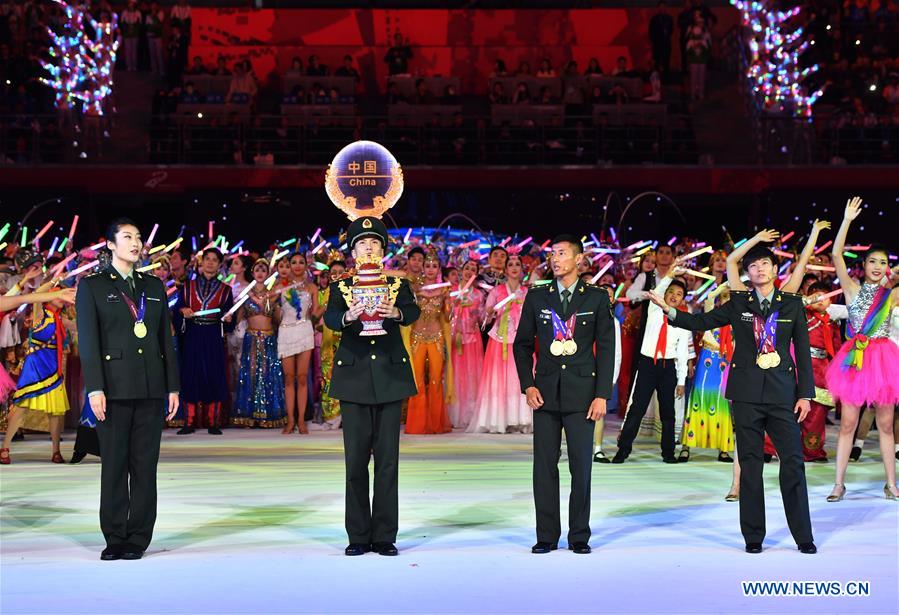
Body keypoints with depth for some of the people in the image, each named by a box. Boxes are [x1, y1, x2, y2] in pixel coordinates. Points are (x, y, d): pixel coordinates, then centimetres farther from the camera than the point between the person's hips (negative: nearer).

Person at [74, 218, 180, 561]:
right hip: (115, 387, -3)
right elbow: (88, 340, -3)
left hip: (152, 388, 3)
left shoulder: (154, 286, 14)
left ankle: (139, 538, 11)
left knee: (145, 465, 4)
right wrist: (94, 388, -12)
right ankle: (115, 538, 11)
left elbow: (166, 338, 13)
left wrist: (173, 387, 7)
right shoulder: (92, 286, 4)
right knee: (114, 464, 2)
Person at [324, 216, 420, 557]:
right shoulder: (340, 286, 6)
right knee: (356, 459, 2)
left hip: (390, 376, 0)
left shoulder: (398, 284, 8)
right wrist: (348, 316, -35)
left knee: (388, 458, 2)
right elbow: (329, 318, -13)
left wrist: (395, 313, -34)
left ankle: (385, 536, 10)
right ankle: (358, 536, 11)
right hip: (354, 378, 0)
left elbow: (413, 312, -12)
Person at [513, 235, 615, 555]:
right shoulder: (536, 297, 8)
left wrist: (602, 395, -5)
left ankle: (579, 536, 13)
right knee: (544, 467, 3)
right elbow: (522, 343, 11)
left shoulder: (597, 298, 4)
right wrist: (528, 385, -1)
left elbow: (606, 348, 2)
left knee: (581, 466, 1)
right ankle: (546, 536, 12)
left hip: (581, 392, -1)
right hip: (546, 393, 2)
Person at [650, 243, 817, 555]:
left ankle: (803, 536, 8)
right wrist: (668, 309, -8)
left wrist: (805, 393, 1)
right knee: (750, 464, 4)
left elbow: (803, 350, 6)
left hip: (782, 392, 0)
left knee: (793, 462, -3)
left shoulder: (792, 304, 7)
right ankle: (753, 536, 12)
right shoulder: (738, 303, 8)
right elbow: (700, 322, 7)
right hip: (747, 392, 0)